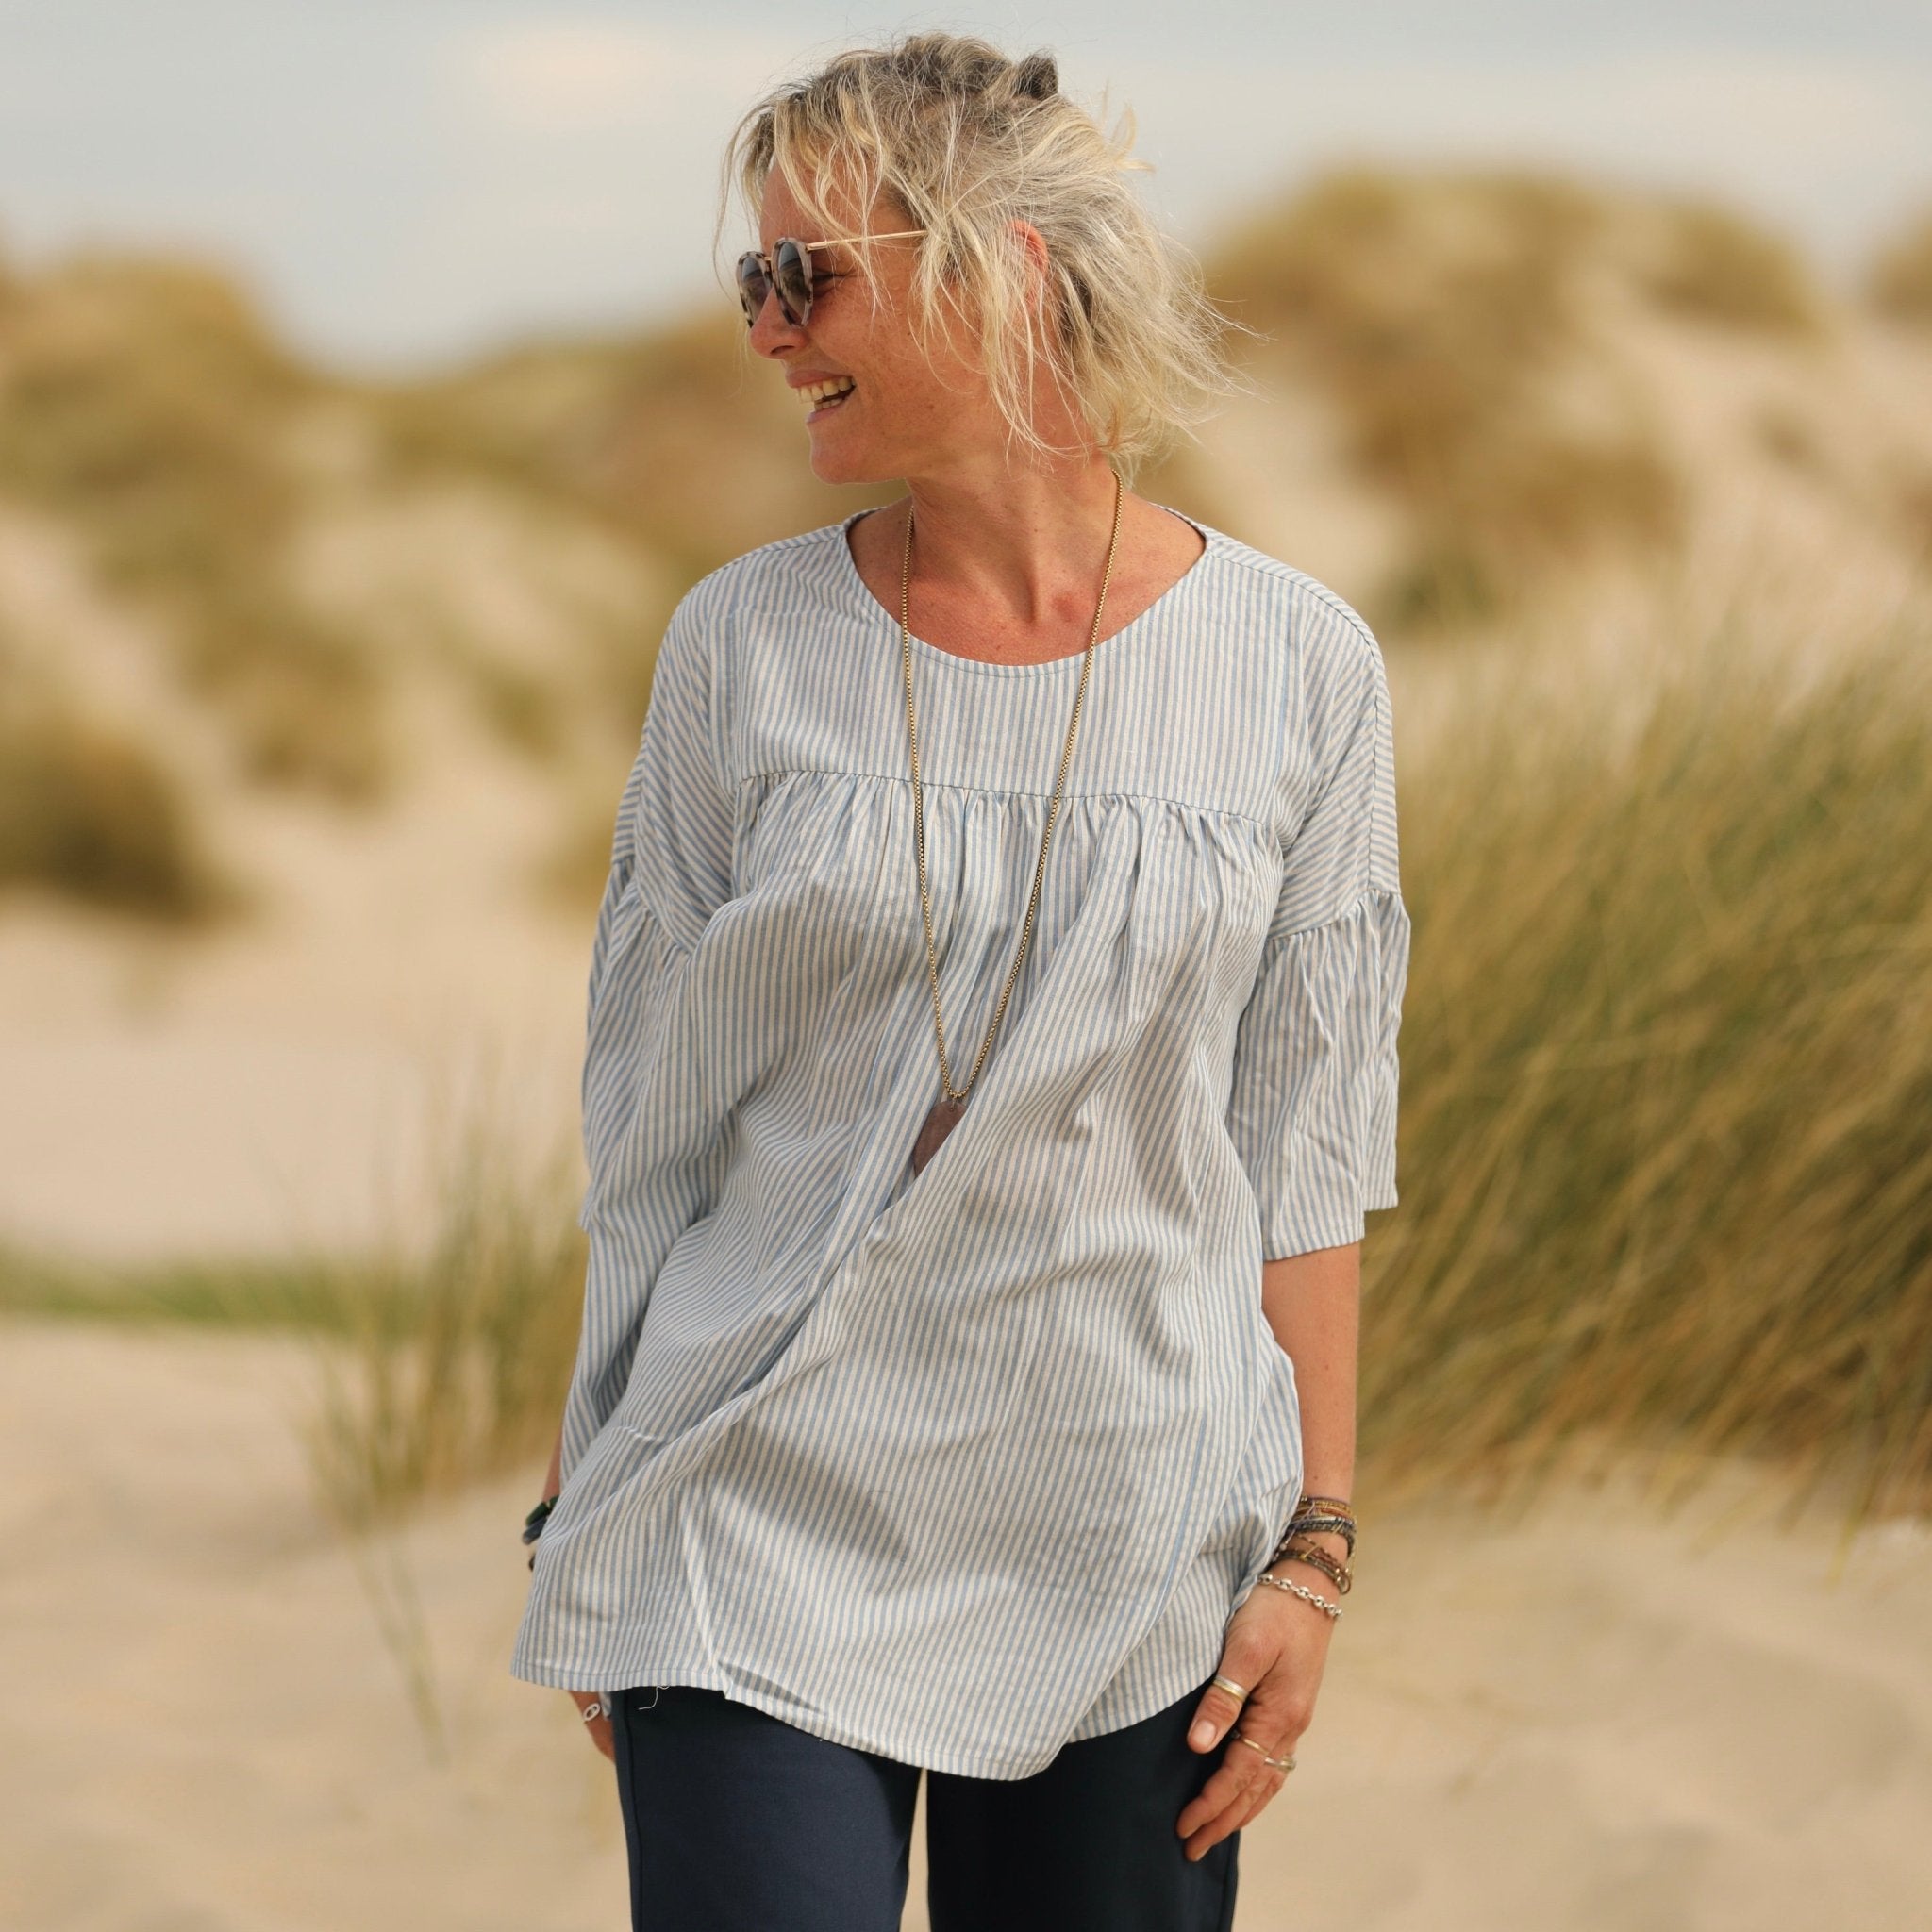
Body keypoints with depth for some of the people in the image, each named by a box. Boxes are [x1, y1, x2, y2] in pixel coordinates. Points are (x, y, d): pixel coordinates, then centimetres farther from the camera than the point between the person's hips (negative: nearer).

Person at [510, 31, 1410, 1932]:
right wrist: (587, 1516, 6)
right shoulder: (745, 646, 0)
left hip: (1129, 1536, 0)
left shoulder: (1293, 667, -2)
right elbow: (651, 1118, 5)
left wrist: (1312, 1547, 0)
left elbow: (1300, 1144, 2)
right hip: (770, 1523, 0)